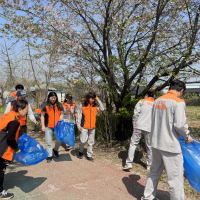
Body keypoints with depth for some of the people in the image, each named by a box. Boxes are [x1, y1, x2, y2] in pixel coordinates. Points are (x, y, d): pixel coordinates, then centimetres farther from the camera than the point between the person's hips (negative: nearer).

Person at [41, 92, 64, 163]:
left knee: (59, 140, 2)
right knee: (48, 142, 3)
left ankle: (55, 150, 31)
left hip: (57, 126, 2)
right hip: (48, 126, -2)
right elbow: (42, 116, 0)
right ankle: (49, 156, 17)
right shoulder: (45, 105, -2)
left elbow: (61, 114, 13)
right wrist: (43, 126, -5)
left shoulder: (59, 105, 6)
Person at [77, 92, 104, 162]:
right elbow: (79, 116, -1)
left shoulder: (95, 105, 3)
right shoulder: (82, 106, -5)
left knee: (91, 142, 8)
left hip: (92, 127, 3)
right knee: (83, 141, -5)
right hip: (84, 127, -3)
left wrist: (98, 100, -10)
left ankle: (89, 155, 21)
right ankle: (80, 152, 23)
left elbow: (102, 109, -12)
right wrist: (79, 125, -2)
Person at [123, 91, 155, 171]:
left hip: (139, 126, -2)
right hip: (149, 128, 2)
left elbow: (136, 113, -2)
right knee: (149, 147, 12)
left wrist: (134, 123, 2)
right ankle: (149, 165, 20)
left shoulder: (142, 101, 9)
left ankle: (129, 163, -5)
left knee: (133, 144, 1)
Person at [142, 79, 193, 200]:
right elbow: (180, 124, -18)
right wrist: (187, 137, -2)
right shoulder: (178, 102, -12)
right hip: (170, 145, -7)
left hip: (156, 142, 8)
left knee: (155, 172, 20)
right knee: (176, 177, 4)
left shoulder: (157, 101, 9)